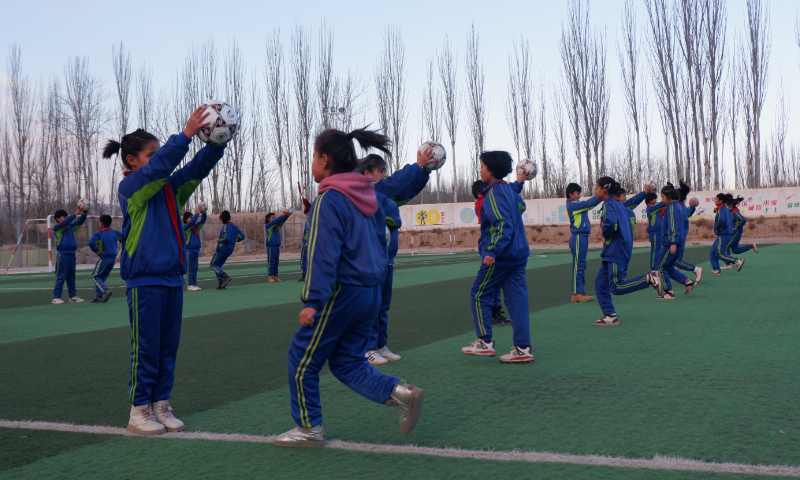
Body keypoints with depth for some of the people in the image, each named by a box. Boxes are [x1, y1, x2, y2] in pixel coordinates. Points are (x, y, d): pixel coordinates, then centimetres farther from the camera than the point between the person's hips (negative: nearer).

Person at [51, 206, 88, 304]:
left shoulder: (70, 226, 15)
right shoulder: (56, 227, -3)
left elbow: (79, 222, 10)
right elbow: (65, 222, -18)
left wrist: (84, 214, -8)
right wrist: (75, 214, -22)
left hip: (71, 254, 7)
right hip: (62, 254, -7)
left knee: (71, 277, 11)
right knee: (60, 277, -6)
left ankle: (73, 296, 17)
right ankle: (56, 297, -3)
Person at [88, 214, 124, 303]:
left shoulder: (98, 234, -10)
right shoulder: (114, 232, 5)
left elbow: (91, 242, -26)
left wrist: (97, 251, -14)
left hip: (104, 258, -6)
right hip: (113, 258, 6)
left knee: (95, 276, 7)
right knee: (102, 277, 16)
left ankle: (105, 290, -16)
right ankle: (99, 297, 13)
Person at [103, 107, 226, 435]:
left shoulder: (169, 187, 12)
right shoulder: (130, 186, -7)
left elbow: (198, 167, 6)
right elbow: (158, 166, -23)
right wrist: (186, 133, -30)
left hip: (172, 278, 7)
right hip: (144, 280, -7)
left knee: (168, 348, 10)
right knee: (145, 349, -1)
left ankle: (161, 406, 19)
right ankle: (138, 411, 10)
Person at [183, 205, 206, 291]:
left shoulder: (195, 226, 13)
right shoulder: (185, 227, -7)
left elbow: (202, 221, 15)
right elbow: (192, 222, -22)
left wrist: (203, 213, 0)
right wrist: (198, 213, -19)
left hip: (196, 250, 7)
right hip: (189, 250, -7)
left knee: (195, 268, 8)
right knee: (190, 268, -6)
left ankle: (194, 284, 11)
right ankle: (190, 285, -5)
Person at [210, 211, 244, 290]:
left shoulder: (226, 227, -17)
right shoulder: (234, 227, 8)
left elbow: (227, 238, -28)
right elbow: (242, 236, 10)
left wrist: (219, 240, -12)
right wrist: (235, 240, 22)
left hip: (222, 249, -8)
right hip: (229, 251, 8)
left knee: (213, 264, 3)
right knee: (218, 266, 16)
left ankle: (226, 277, -16)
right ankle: (221, 285, 8)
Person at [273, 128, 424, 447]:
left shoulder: (329, 200, -14)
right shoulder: (368, 196, 12)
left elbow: (323, 255, -20)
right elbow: (380, 243, 18)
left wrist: (312, 300, -21)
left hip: (342, 292, -9)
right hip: (371, 293, 9)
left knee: (302, 358, 7)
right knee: (347, 362, 15)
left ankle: (309, 428, 16)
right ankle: (400, 392, -3)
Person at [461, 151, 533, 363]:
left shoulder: (494, 193, -14)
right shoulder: (508, 190, 13)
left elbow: (503, 225, -23)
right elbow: (521, 205, 33)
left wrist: (492, 251, -27)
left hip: (500, 256, -9)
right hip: (518, 254, 9)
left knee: (479, 294, 5)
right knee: (517, 298, 6)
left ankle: (485, 342, 9)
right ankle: (522, 348, 5)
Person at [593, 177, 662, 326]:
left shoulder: (609, 204, -11)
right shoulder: (618, 203, 19)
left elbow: (610, 221, -31)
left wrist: (605, 235, -14)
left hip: (616, 251, -10)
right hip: (611, 251, 10)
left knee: (616, 287, -14)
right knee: (600, 283, 7)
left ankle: (649, 278, -8)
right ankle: (610, 315, 7)